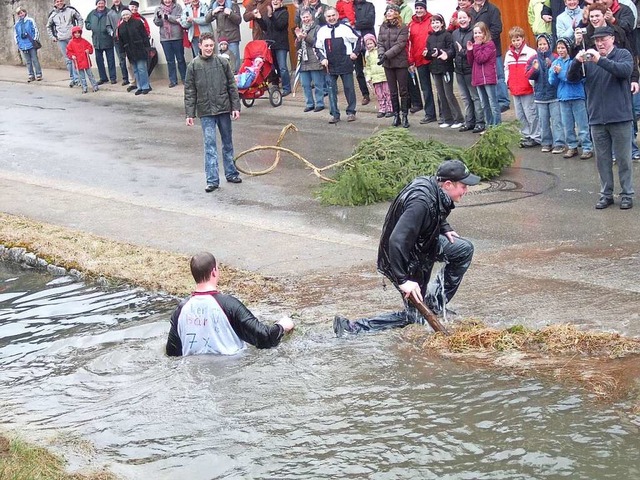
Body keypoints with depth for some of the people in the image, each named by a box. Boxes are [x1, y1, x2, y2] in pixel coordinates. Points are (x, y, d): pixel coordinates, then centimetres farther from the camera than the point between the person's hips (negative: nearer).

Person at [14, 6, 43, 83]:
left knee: (35, 60, -1)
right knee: (28, 62, 6)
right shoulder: (16, 25, 8)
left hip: (32, 44, -3)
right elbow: (16, 36, 15)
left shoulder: (30, 21, 0)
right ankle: (31, 75, 11)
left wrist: (35, 40, -5)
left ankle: (38, 74, 5)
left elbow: (36, 31, 1)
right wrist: (18, 44, 8)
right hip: (23, 46, 3)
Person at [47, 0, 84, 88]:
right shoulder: (53, 15, 7)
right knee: (68, 60, 5)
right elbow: (48, 27, 22)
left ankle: (77, 78, -9)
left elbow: (80, 19, 7)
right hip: (61, 40, 3)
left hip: (72, 38, -2)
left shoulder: (70, 10, -1)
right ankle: (72, 78, 11)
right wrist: (52, 37, 13)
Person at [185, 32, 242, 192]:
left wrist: (236, 107, -1)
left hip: (224, 109, 2)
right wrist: (190, 114, -3)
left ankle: (231, 173, 26)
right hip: (206, 112, -2)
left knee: (228, 143, 13)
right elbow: (189, 92, 1)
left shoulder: (222, 62, 0)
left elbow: (232, 86, 4)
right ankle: (212, 180, -2)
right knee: (210, 144, -4)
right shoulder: (193, 66, -2)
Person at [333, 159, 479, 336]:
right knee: (415, 315, 3)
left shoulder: (432, 187, -7)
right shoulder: (421, 202, -35)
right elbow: (397, 240, -40)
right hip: (406, 261, -9)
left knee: (465, 249, 10)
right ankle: (352, 328, 0)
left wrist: (445, 228, 7)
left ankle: (435, 302, 17)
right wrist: (403, 280, -39)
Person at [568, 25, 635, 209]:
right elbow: (571, 78, 2)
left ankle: (627, 194, 9)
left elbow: (625, 70, -21)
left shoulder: (623, 55, 0)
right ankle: (606, 194, 17)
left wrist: (600, 60, -31)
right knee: (602, 159, 9)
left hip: (620, 117, -4)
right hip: (597, 118, 4)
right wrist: (577, 62, -19)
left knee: (624, 158, 1)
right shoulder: (589, 58, 10)